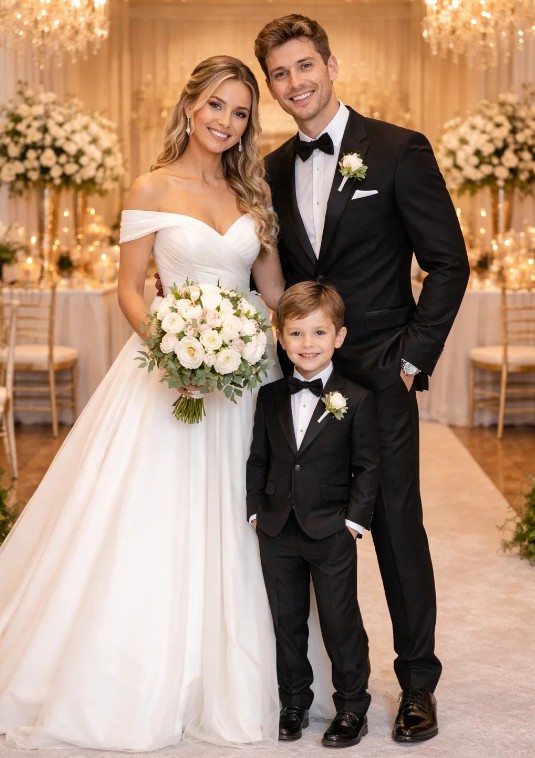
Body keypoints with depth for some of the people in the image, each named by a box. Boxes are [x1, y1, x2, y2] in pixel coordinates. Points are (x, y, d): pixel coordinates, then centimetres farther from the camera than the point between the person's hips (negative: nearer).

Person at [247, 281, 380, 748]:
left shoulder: (356, 399, -6)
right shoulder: (270, 397, 4)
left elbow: (367, 467, -5)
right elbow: (258, 460, 9)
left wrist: (354, 520, -11)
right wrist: (256, 511, 2)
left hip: (332, 534, -4)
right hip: (277, 533, 4)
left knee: (341, 623, 4)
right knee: (287, 621, 13)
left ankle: (352, 709, 19)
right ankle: (294, 704, 28)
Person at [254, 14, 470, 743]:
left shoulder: (400, 150, -5)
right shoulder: (274, 169, 10)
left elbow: (449, 264, -6)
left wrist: (412, 360, -9)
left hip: (379, 376, -4)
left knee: (398, 526, 2)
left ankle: (418, 683, 16)